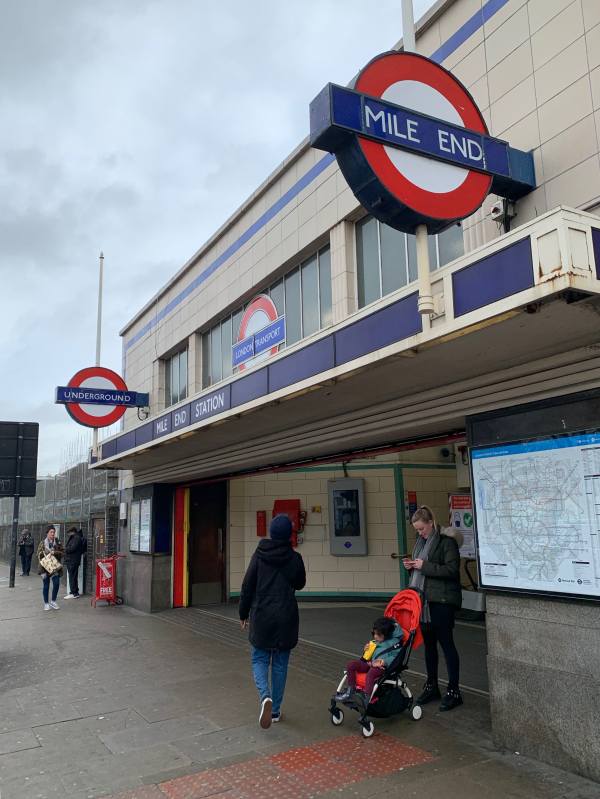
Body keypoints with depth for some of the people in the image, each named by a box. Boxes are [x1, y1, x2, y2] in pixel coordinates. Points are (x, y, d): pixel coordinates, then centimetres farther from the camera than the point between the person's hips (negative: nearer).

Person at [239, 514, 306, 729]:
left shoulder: (259, 555, -8)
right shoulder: (294, 558, -7)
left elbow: (247, 586, -3)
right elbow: (300, 584, 10)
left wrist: (243, 614, 7)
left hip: (261, 617, 0)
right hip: (286, 619, 1)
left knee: (259, 659, 13)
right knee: (280, 663, 14)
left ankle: (266, 696, -12)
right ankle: (276, 710, 20)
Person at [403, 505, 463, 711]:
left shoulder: (446, 541, -12)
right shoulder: (421, 541, 13)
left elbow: (452, 570, -20)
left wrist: (424, 566, -21)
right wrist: (411, 566, 2)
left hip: (442, 601, -8)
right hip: (424, 599, 8)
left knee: (446, 643, -1)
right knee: (428, 643, 15)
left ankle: (453, 691, 9)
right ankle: (431, 686, 27)